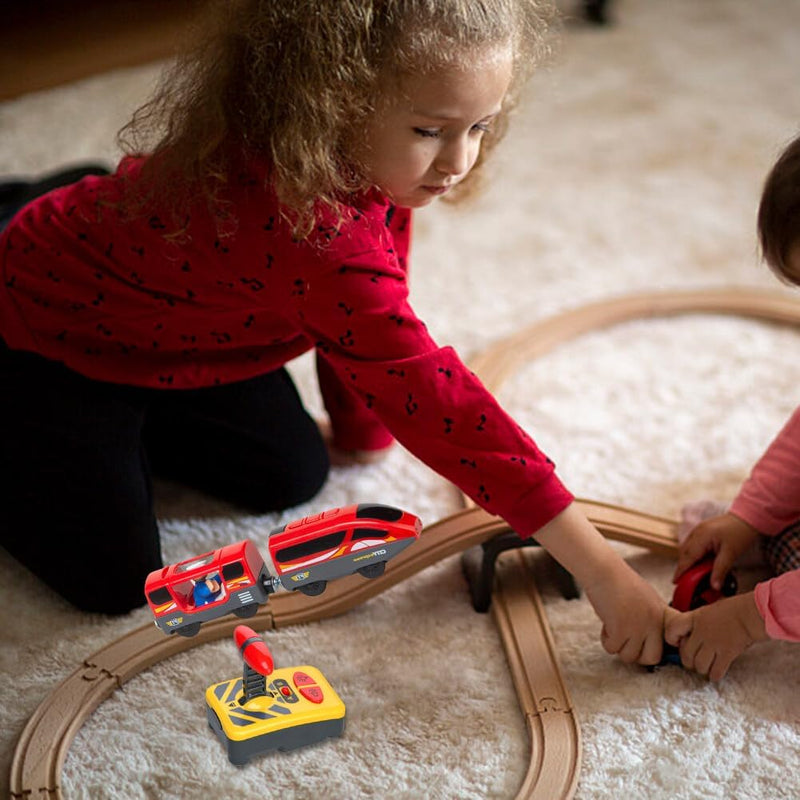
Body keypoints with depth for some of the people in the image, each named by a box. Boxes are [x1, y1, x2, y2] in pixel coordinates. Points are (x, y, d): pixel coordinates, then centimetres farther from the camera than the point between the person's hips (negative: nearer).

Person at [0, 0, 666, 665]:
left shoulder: (373, 160, -16)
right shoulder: (310, 227, -45)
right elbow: (427, 394, -47)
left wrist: (363, 432, 15)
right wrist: (599, 570, -46)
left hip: (175, 330, 8)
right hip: (55, 337, -8)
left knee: (291, 479, 9)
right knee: (113, 578, -10)